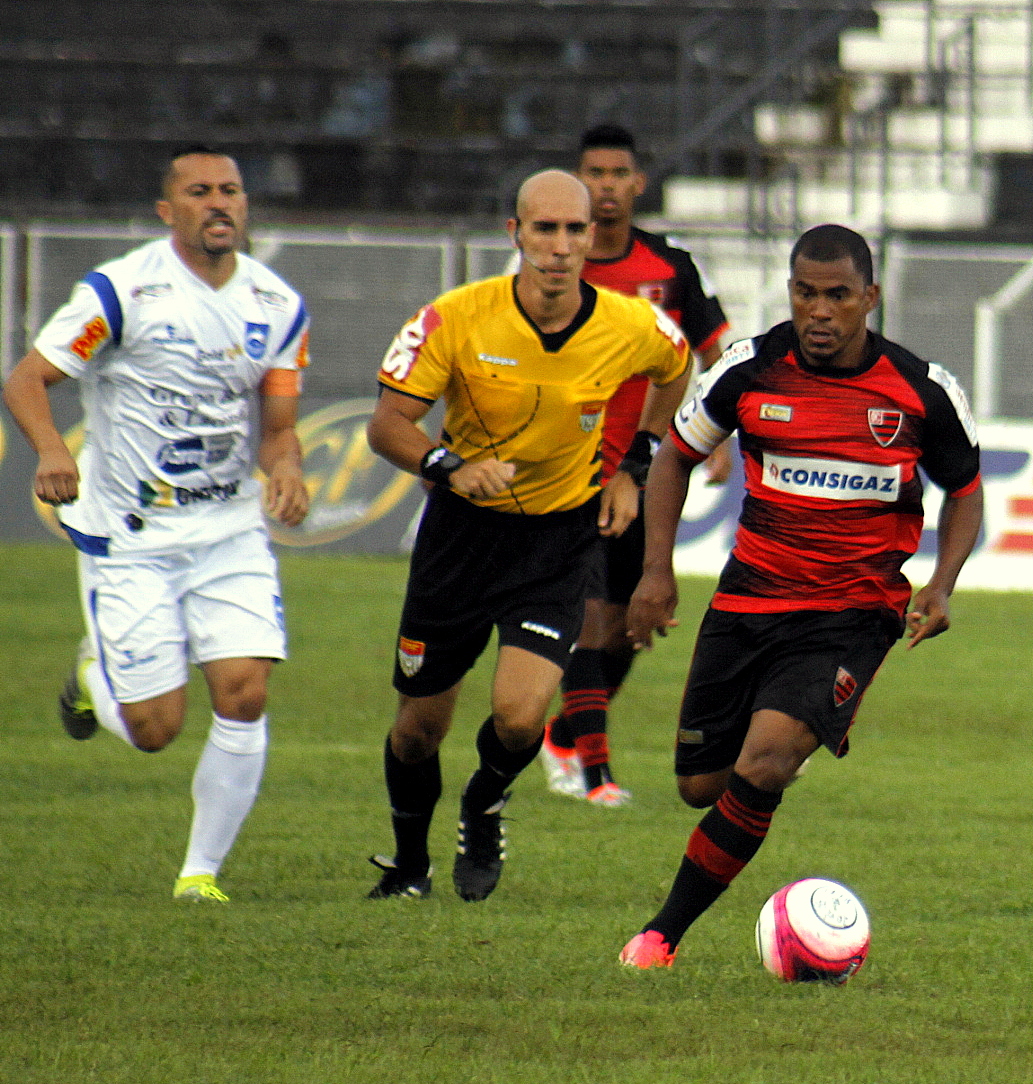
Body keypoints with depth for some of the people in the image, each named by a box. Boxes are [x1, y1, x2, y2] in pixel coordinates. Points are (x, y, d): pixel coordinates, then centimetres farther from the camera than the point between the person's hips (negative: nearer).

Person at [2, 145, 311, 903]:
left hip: (231, 530, 4)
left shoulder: (279, 307, 3)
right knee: (156, 728, -5)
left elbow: (280, 425, 10)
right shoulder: (122, 291, -12)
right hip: (129, 536, -4)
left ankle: (202, 870, 5)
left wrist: (286, 467, -14)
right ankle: (94, 674, 32)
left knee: (244, 696, -12)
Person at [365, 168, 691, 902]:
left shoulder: (634, 329, -13)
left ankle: (484, 810, 18)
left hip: (561, 537, 0)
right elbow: (388, 424, -14)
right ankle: (409, 864, 37)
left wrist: (633, 468, 6)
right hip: (464, 527, 0)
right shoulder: (456, 319, -18)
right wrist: (451, 467, -33)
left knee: (520, 717, -18)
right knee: (421, 725, 8)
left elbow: (675, 372, 12)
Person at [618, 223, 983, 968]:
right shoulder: (751, 369, -6)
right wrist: (657, 569, -2)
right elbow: (677, 454, 10)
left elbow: (965, 489, 9)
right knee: (701, 786, 6)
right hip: (748, 602, 3)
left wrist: (941, 587, -7)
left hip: (854, 615, -3)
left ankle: (665, 934, -10)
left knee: (761, 766, -22)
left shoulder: (923, 391, -8)